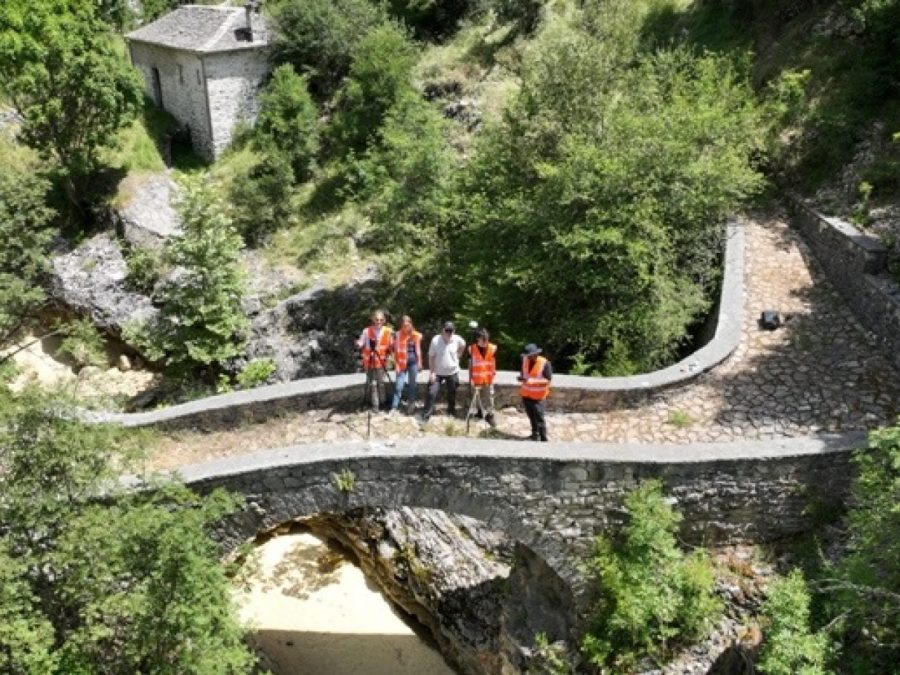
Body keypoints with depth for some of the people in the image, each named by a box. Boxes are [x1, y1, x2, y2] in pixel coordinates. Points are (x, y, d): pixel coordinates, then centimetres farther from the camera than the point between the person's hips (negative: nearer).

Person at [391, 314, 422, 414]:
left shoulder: (416, 335, -1)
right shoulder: (398, 335, -6)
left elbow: (418, 350, 8)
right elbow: (396, 351, -4)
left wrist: (419, 363, 8)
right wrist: (397, 365, -7)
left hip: (413, 362, 2)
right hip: (402, 363, -2)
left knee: (412, 384, 10)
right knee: (398, 386, -6)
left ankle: (411, 406, 21)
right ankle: (394, 408, -4)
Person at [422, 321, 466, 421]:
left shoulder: (457, 339, -12)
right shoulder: (435, 340, -18)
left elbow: (463, 345, 13)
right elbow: (431, 357, -12)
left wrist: (457, 355, 6)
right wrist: (432, 372, -16)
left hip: (452, 372, 2)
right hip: (438, 372, -2)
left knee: (452, 394, 16)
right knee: (432, 393, -9)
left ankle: (452, 411, 38)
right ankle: (426, 415, -2)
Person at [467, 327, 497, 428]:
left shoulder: (492, 348, -8)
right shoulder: (472, 349, -12)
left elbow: (493, 363, 3)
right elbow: (470, 364, -6)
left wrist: (494, 373, 5)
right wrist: (470, 378, -6)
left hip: (488, 378, 1)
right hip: (476, 378, -1)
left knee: (490, 396, 5)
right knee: (476, 396, 13)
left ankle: (490, 415, 19)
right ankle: (480, 411, 36)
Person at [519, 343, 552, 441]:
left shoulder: (544, 363, -19)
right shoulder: (525, 360, -3)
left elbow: (548, 380, -19)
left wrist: (531, 381, -28)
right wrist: (522, 377, -11)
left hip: (537, 396, -5)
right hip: (526, 394, 5)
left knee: (539, 418, -4)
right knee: (531, 416, 17)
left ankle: (543, 439, 3)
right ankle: (535, 434, 33)